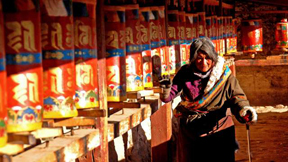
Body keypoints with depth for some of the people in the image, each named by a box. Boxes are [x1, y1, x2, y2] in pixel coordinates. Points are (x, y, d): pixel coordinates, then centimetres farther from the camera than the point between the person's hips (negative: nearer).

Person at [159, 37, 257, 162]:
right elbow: (167, 97, -8)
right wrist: (166, 89, -31)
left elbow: (236, 95, -11)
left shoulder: (223, 74, -10)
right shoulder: (185, 73, -8)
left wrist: (244, 109, -31)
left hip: (219, 130, -1)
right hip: (191, 131, 1)